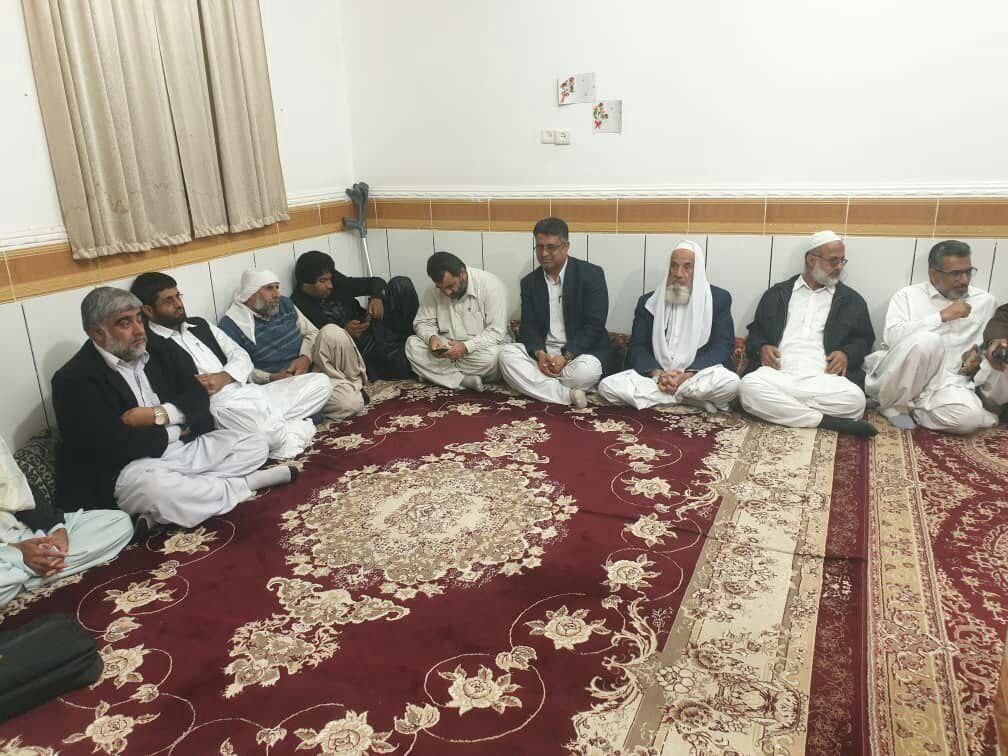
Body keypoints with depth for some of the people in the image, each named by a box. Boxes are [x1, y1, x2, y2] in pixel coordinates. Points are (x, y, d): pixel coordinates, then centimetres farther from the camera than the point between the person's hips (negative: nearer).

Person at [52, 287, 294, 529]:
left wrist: (159, 414, -16)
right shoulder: (75, 380, -11)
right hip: (133, 467, -6)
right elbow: (115, 445, -20)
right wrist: (174, 430, -7)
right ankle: (245, 483, -12)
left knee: (256, 444, -2)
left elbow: (199, 399, 3)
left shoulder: (160, 351, 7)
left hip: (185, 447, 6)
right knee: (156, 489, -38)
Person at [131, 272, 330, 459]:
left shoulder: (200, 325, 20)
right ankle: (287, 437, -14)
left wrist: (224, 377, -4)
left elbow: (243, 358, 14)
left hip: (247, 393, 7)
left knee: (320, 381, -2)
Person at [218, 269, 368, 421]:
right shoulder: (230, 326, -11)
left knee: (331, 332, -26)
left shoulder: (284, 304, 7)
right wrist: (271, 378, -26)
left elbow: (311, 332, 9)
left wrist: (306, 357, -12)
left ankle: (355, 381, -7)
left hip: (311, 363, 6)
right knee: (350, 402, -29)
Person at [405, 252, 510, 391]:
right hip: (448, 348, 4)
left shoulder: (490, 285, -16)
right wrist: (431, 337, -19)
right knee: (412, 344, -18)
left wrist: (466, 347, -31)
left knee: (492, 356, -37)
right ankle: (465, 380, -26)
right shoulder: (433, 291, -4)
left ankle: (440, 374, -15)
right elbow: (423, 322, 5)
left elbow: (497, 332, -19)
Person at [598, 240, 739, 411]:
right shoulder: (649, 302, 10)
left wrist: (687, 376, -20)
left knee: (729, 383, -35)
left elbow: (722, 346, -4)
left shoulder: (719, 299, 5)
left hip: (699, 376, -2)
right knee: (607, 386, -23)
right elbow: (637, 347, 4)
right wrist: (657, 374, -18)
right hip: (655, 376, 3)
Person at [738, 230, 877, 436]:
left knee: (854, 400, -35)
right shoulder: (777, 294, 21)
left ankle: (783, 409, -20)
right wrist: (762, 347, -1)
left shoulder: (851, 300, 21)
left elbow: (864, 339, 21)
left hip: (824, 378, 0)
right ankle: (825, 420, -28)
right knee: (749, 387, -36)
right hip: (779, 374, 1)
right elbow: (755, 332, 23)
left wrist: (847, 353, -3)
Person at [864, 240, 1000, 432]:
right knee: (927, 340, -34)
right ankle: (894, 405, -12)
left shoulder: (984, 301, 14)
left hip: (947, 381, 2)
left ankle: (911, 408, -2)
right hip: (897, 380, -2)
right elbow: (892, 336, -14)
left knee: (969, 417, -31)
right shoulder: (908, 294, 3)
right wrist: (943, 316, -14)